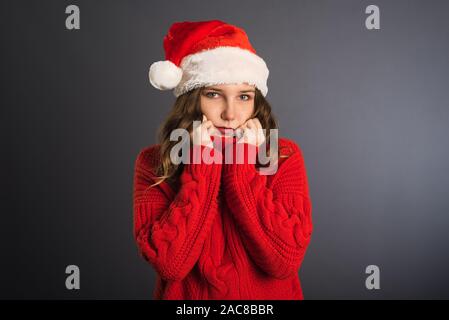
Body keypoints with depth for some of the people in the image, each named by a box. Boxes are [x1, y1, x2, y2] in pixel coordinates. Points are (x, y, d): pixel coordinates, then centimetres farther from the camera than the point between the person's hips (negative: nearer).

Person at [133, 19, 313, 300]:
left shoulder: (284, 156, -7)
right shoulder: (153, 162, -8)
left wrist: (242, 164, -18)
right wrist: (203, 162, -18)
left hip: (268, 295, 0)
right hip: (185, 296, 0)